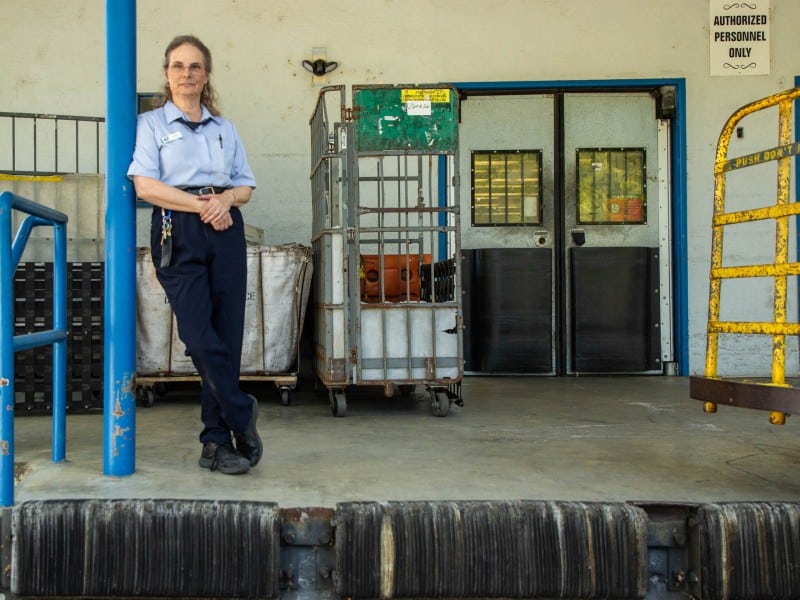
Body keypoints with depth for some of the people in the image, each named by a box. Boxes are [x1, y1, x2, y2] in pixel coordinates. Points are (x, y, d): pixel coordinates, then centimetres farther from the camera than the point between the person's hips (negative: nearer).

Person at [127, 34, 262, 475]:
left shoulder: (225, 128, 20)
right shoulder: (151, 123, 9)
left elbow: (245, 186, 16)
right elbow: (146, 185, -4)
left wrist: (226, 199, -6)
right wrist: (201, 205, -10)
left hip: (226, 232, 3)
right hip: (177, 234, -3)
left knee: (226, 336, -2)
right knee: (200, 337, -14)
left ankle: (217, 442, 7)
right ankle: (242, 416, 6)